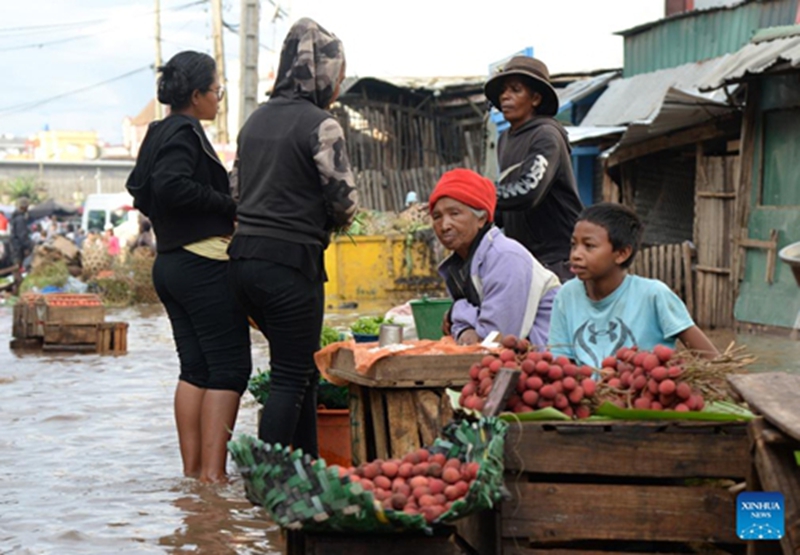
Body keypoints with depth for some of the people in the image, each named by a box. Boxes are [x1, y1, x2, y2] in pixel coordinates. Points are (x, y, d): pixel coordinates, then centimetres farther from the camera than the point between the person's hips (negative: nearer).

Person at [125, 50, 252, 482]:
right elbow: (172, 186, -27)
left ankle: (192, 469, 13)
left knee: (195, 369, 11)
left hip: (169, 263, 10)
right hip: (204, 264, -10)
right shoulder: (185, 132, -13)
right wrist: (228, 204, -17)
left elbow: (140, 190, 22)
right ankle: (213, 472, -8)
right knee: (230, 367, -6)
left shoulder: (158, 133, 16)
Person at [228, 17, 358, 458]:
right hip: (291, 261, -8)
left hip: (245, 256, 8)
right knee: (291, 379, -1)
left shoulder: (255, 120, 13)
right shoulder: (320, 124, -10)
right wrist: (327, 224, 11)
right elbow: (344, 201, -10)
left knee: (302, 367, 19)